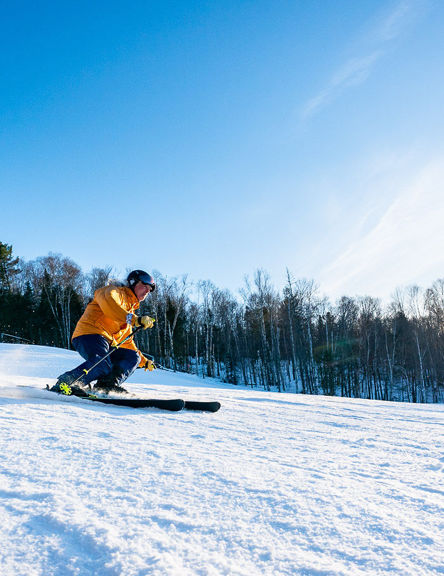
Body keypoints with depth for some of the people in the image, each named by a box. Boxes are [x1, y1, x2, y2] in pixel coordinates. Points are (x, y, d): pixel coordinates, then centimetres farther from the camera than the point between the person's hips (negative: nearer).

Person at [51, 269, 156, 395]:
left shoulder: (130, 309, 31)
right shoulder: (116, 292, 5)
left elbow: (127, 343, 36)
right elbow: (108, 302, -22)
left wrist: (144, 361, 31)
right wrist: (135, 319, -28)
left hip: (106, 344, 10)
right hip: (90, 334, -10)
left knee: (133, 357, 0)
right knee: (102, 364, -34)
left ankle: (107, 385, -18)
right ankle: (64, 383, -27)